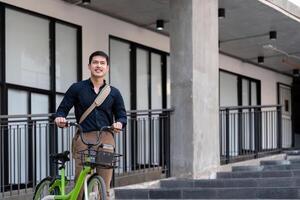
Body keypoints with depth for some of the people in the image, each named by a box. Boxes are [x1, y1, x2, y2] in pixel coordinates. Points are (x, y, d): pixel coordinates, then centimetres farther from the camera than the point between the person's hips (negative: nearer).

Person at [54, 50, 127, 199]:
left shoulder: (114, 93, 14)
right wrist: (59, 118, -13)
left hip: (106, 139, 1)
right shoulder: (77, 88, 10)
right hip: (83, 139, -1)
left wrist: (119, 123, -10)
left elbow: (122, 115, 13)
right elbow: (63, 109, 10)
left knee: (104, 187, -3)